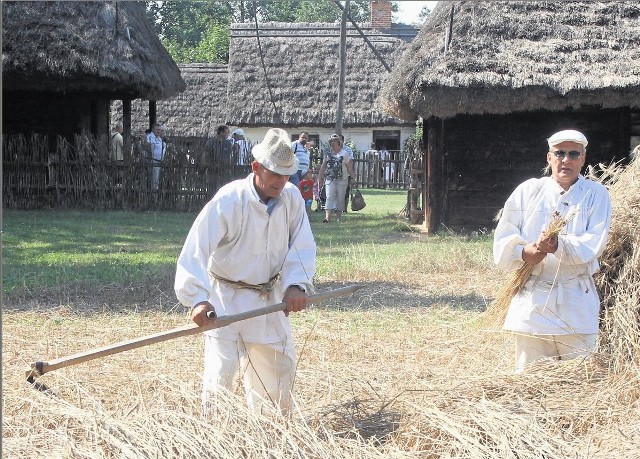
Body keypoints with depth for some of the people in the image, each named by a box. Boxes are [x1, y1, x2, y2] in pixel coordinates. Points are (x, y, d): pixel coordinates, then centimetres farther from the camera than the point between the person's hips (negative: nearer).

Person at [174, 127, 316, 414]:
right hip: (226, 298, -6)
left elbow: (302, 246, -4)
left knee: (280, 364, 17)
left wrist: (296, 284, -21)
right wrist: (198, 299, -38)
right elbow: (195, 251, -27)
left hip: (269, 298, 6)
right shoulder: (228, 201, -23)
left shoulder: (292, 197, -7)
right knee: (221, 369, -15)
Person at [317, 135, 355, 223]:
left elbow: (349, 166, 2)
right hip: (329, 179, 2)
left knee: (340, 198, 4)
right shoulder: (328, 154, 11)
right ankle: (327, 217, -19)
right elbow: (323, 166, 16)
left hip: (342, 180, -2)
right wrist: (320, 177, 14)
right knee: (329, 197, -9)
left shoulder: (344, 154, 1)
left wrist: (352, 177, -2)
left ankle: (338, 217, 14)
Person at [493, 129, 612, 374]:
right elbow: (503, 241, 6)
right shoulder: (527, 191, 11)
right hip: (532, 301, 1)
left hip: (578, 304, -1)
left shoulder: (596, 195, 6)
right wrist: (524, 252, -15)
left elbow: (594, 243, -9)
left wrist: (559, 245, -27)